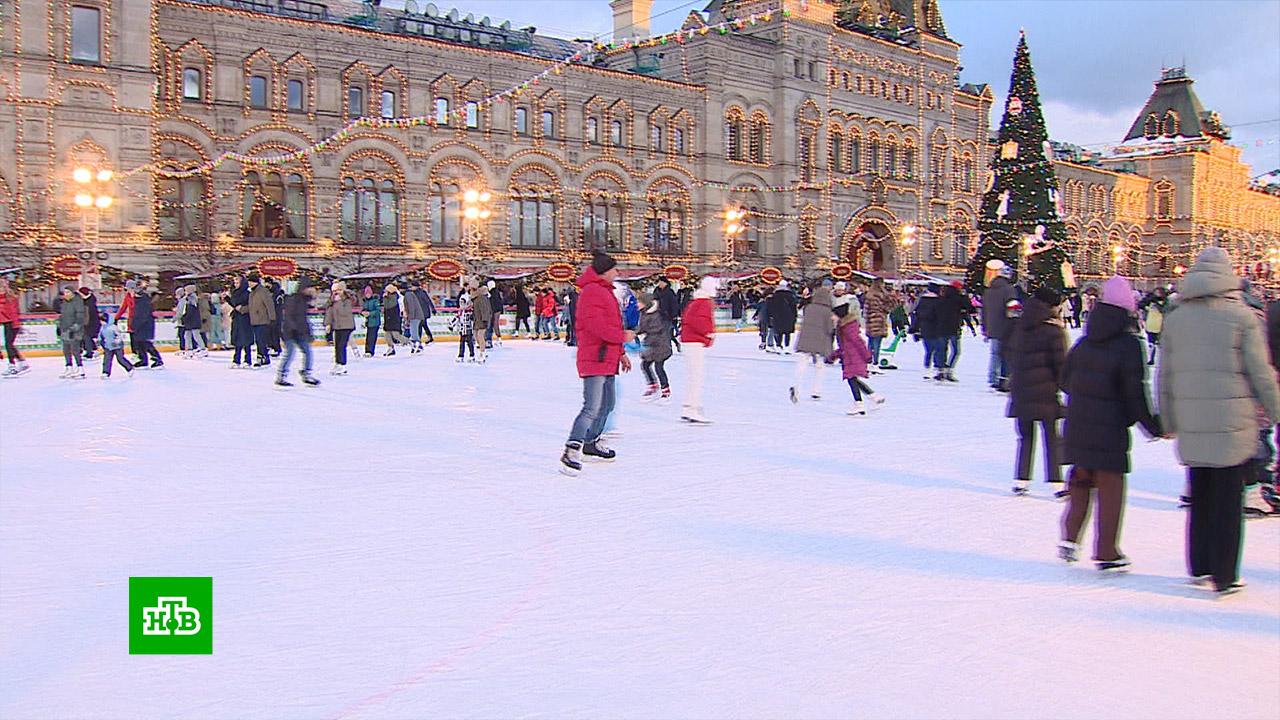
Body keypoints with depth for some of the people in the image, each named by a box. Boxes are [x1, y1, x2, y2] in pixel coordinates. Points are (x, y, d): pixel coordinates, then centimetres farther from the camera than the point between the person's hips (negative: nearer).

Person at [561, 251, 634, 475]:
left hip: (607, 360, 11)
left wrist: (620, 353, 25)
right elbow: (596, 326, -23)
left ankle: (591, 444, 33)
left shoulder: (605, 291, 21)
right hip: (594, 359, -11)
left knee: (607, 404, 21)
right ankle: (571, 451, -19)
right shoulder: (592, 292, -14)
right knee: (592, 408, -17)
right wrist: (622, 337, -14)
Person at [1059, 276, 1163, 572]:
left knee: (1081, 481, 18)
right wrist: (1154, 426, -4)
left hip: (1077, 424, 5)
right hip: (1110, 428, -5)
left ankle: (1069, 538, 13)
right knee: (1111, 486, 4)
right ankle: (1106, 552, 8)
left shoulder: (1085, 341, 5)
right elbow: (1135, 392, -13)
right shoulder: (1128, 344, -12)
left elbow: (1065, 378, 11)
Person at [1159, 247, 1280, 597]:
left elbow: (1164, 376, 7)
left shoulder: (1174, 318, 4)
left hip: (1191, 425, 4)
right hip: (1233, 422, -3)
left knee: (1200, 496, 16)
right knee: (1228, 500, 3)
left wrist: (1169, 421, 15)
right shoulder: (1242, 316, -6)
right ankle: (1224, 576, 6)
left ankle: (1200, 567, 21)